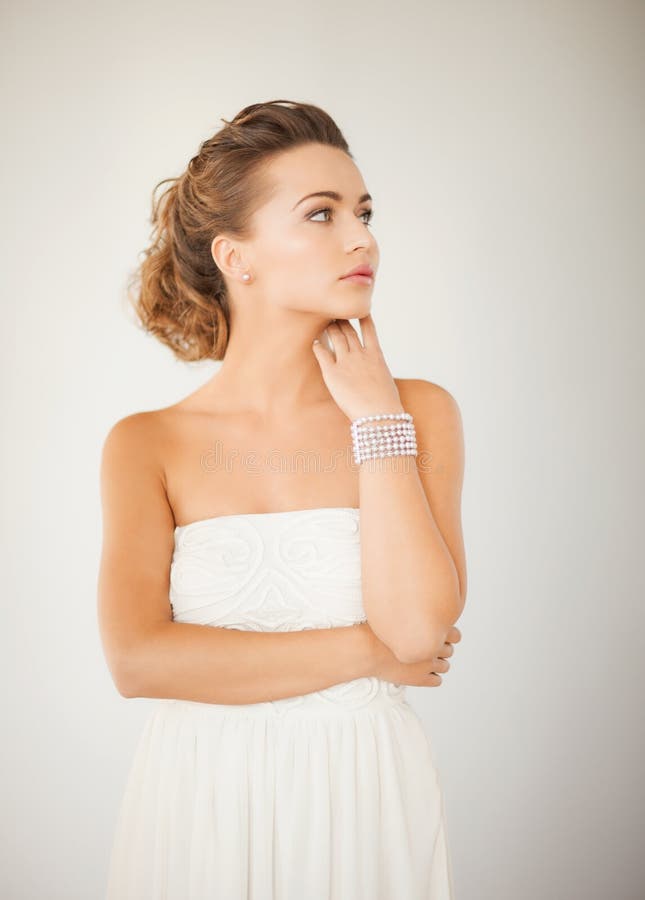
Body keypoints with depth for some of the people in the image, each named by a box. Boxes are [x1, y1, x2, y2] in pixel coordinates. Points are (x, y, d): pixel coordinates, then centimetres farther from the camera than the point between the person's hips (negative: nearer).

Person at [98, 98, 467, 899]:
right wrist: (368, 651, -14)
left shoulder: (420, 412, -3)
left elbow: (419, 626, -15)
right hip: (202, 809, 0)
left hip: (367, 803, 1)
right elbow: (137, 659, -17)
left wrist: (377, 415, -11)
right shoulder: (147, 446, -6)